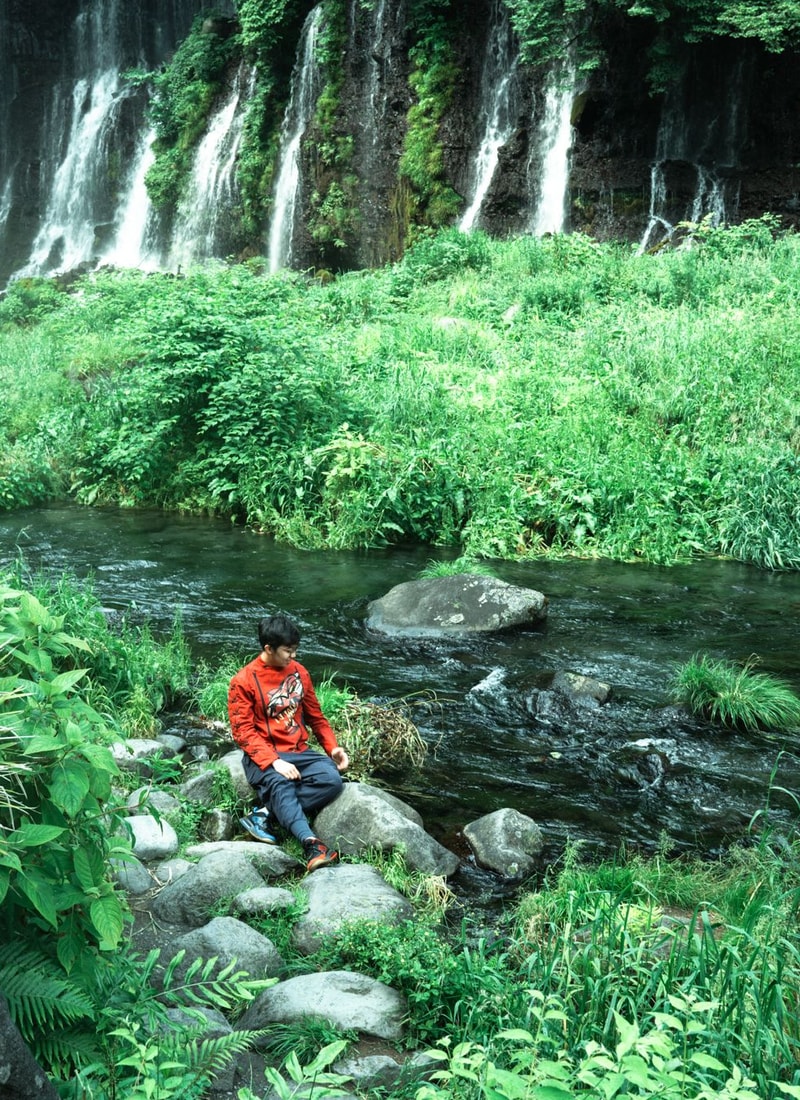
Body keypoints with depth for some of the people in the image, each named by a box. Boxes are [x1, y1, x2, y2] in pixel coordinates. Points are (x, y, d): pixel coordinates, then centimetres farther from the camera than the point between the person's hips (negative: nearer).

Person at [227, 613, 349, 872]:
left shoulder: (298, 671, 9)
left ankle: (266, 814, -25)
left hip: (299, 752, 5)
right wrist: (274, 762, -24)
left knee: (331, 779, -24)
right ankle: (311, 843, -50)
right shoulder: (243, 681, -7)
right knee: (280, 784, -37)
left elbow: (315, 715, 18)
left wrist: (333, 747, 3)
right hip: (264, 757, -5)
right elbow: (244, 732, -11)